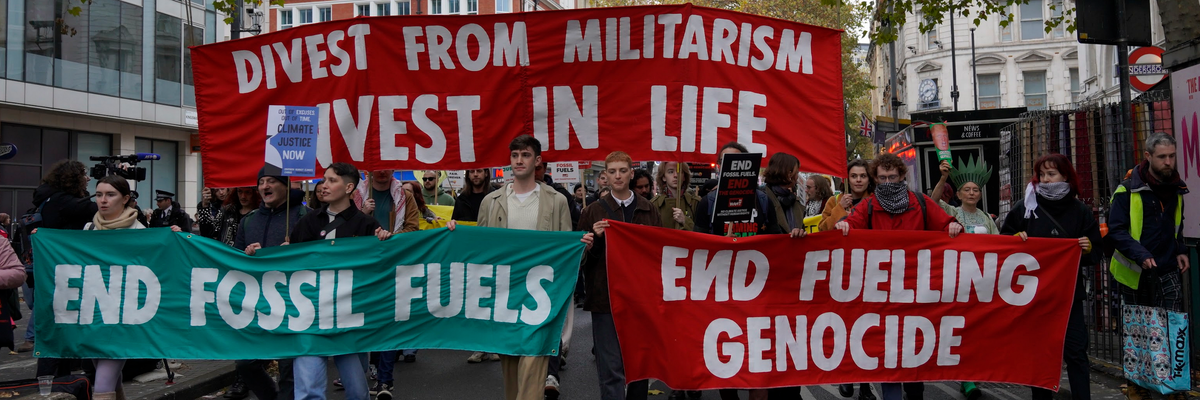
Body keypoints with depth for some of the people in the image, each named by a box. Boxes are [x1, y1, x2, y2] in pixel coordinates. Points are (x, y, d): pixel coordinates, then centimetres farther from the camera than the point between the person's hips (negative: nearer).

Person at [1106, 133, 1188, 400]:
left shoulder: (1176, 190, 8)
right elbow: (1115, 230, -13)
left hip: (1168, 271, 3)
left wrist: (1180, 251, 8)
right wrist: (1140, 254, -26)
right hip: (1135, 273, -3)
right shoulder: (1128, 191, -10)